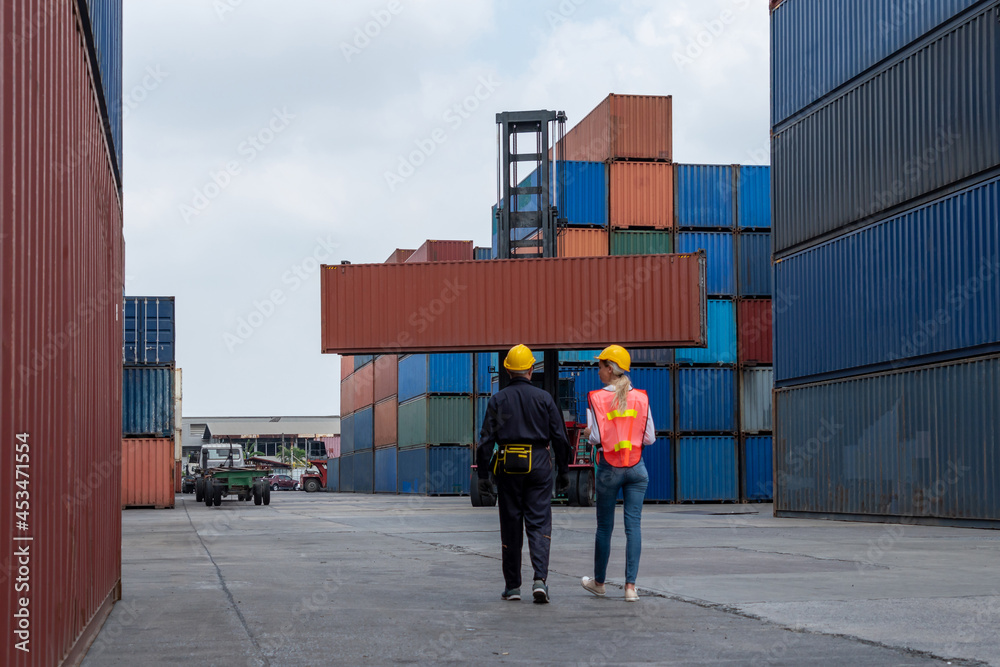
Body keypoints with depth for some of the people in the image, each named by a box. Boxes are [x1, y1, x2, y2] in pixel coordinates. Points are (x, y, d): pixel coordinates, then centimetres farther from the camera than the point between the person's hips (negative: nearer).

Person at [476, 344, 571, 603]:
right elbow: (560, 438, 2)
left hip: (508, 467, 0)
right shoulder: (544, 398, 2)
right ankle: (540, 579, -15)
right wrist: (563, 472, 9)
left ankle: (512, 586, 12)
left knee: (511, 527, 8)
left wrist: (483, 475, 1)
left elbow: (486, 440, -2)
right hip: (539, 465, 0)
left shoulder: (497, 400, 2)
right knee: (539, 524, 1)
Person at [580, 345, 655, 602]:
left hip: (609, 468, -2)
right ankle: (630, 586, -5)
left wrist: (586, 433, 10)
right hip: (636, 467, 2)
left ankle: (599, 582, 26)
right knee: (633, 525, 0)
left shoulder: (597, 398, -7)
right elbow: (650, 437, 2)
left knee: (605, 526, 10)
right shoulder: (640, 398, 2)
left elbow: (596, 437, -12)